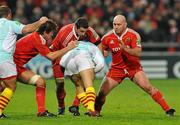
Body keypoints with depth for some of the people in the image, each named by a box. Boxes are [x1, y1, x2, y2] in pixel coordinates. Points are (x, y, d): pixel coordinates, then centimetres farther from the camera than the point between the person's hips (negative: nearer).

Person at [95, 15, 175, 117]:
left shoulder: (133, 35, -15)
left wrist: (125, 48, -39)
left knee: (148, 87, -19)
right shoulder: (107, 38, -7)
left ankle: (167, 109, -14)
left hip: (134, 67, -2)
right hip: (116, 69, 2)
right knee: (102, 92, -5)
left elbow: (138, 53, -25)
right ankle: (95, 111, 22)